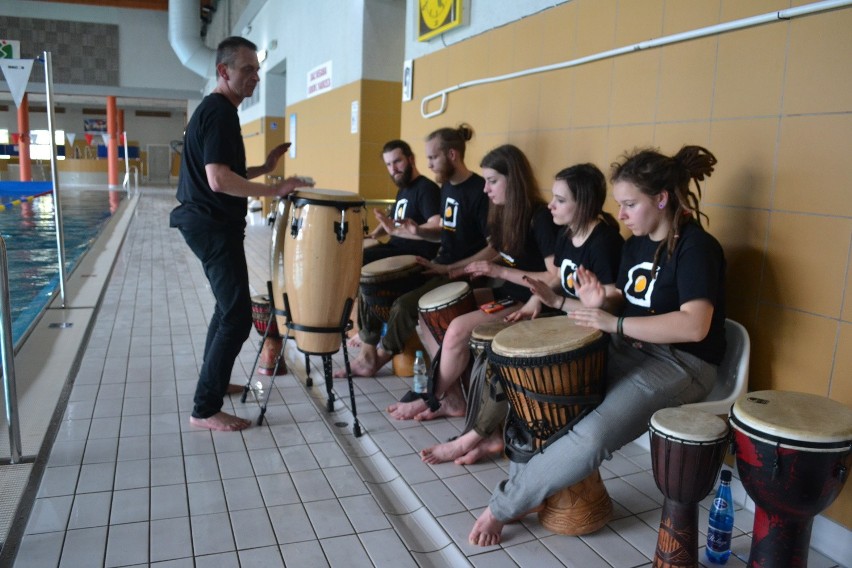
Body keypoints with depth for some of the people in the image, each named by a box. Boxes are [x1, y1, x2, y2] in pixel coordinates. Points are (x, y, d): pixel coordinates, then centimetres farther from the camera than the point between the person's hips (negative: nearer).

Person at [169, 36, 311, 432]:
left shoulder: (214, 109, 16)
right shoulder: (220, 112, -17)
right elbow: (219, 180, -27)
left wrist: (263, 168, 12)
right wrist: (274, 190, -25)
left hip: (209, 222, 11)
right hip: (213, 225, -11)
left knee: (228, 305, 21)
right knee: (237, 315, -10)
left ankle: (213, 382, 34)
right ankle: (205, 410, -3)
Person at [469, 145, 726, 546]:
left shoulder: (696, 247, -16)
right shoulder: (636, 244, 9)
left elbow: (694, 326, -27)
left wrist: (615, 323, -28)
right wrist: (601, 302, -8)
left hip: (679, 364, -9)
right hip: (628, 351, 9)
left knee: (593, 436, -30)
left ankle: (503, 505, -13)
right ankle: (522, 489, 3)